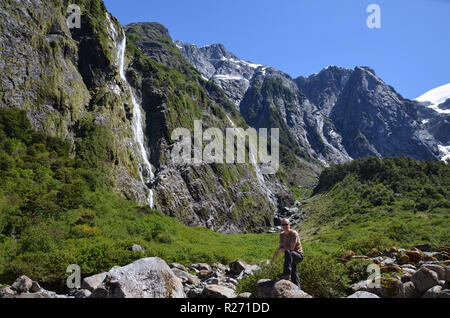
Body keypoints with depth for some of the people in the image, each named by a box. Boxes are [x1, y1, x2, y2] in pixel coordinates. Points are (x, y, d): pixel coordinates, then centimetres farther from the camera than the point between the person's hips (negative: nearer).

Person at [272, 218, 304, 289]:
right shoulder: (282, 235, 7)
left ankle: (287, 274, -44)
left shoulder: (294, 234, -16)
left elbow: (291, 248, -23)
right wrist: (277, 252, -13)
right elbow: (281, 247, 10)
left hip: (298, 256, -7)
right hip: (291, 258, 7)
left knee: (287, 252, -37)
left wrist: (279, 250, -14)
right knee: (294, 279, 2)